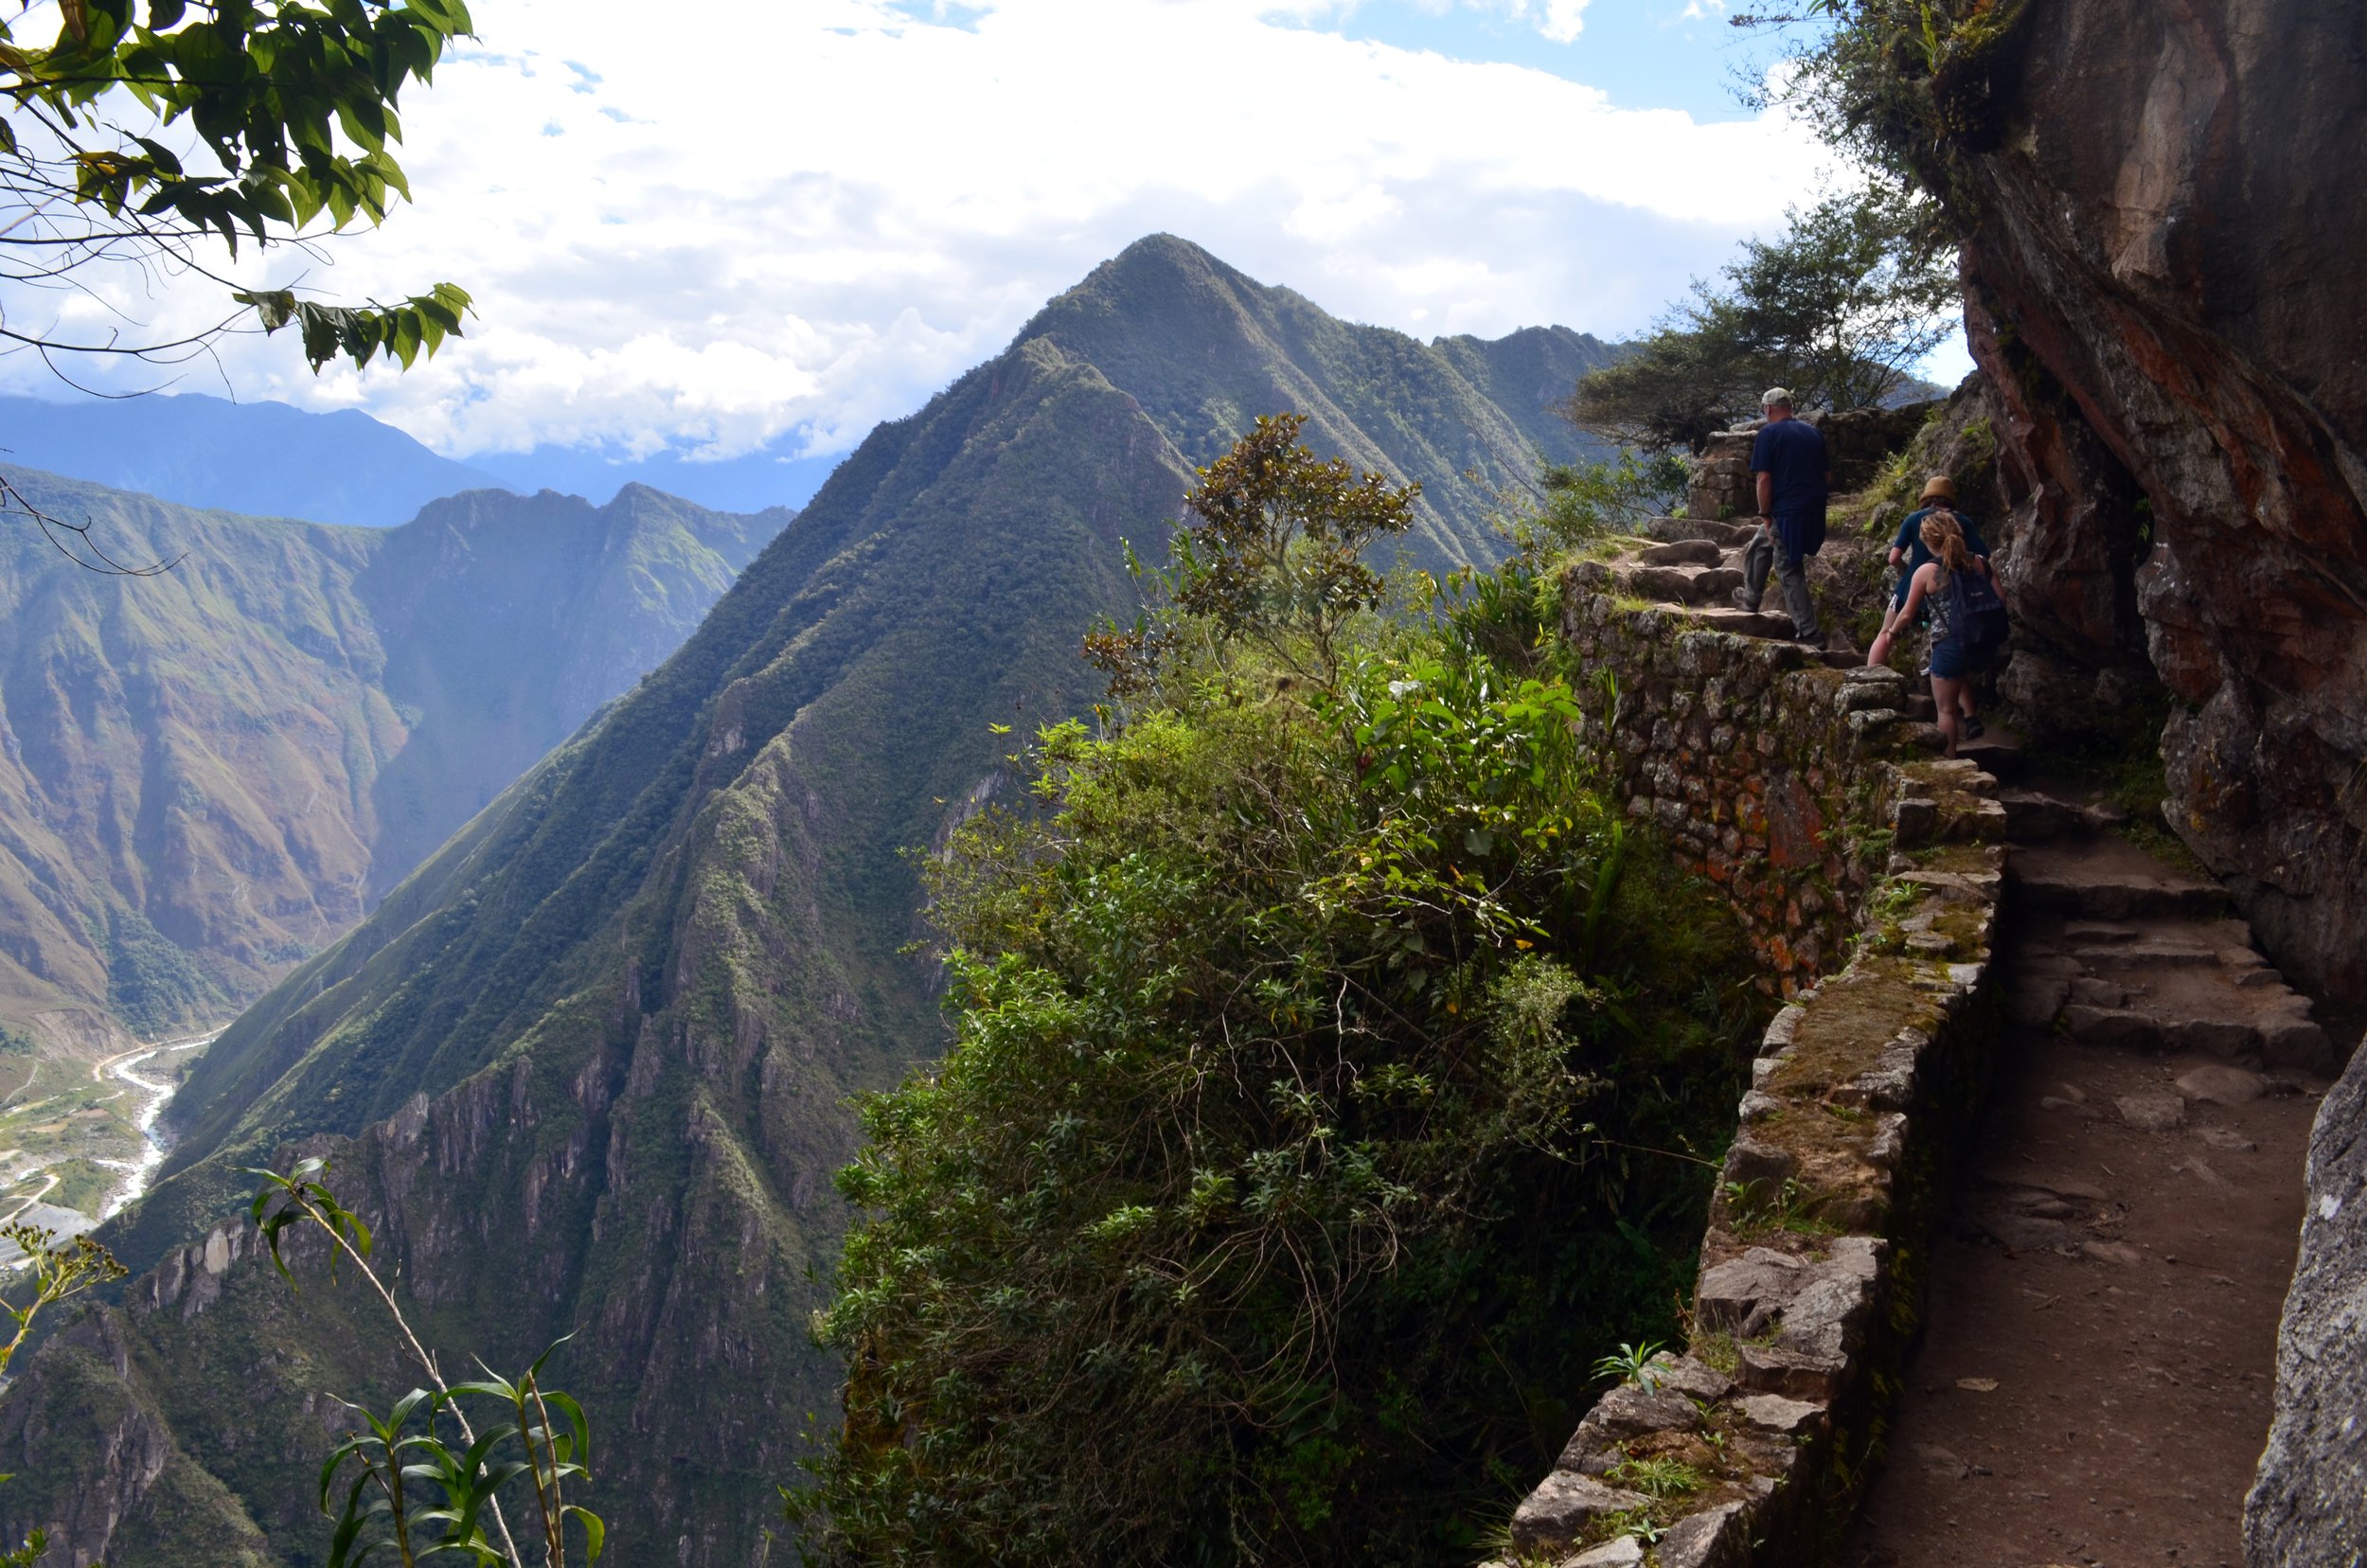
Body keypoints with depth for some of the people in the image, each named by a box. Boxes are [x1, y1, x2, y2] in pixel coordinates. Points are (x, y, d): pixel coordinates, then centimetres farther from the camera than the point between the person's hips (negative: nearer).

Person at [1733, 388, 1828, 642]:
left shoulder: (1769, 433, -8)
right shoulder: (1812, 431, 12)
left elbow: (1764, 479, -14)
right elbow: (1828, 476, 15)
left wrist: (1765, 516, -8)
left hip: (1787, 512, -8)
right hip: (1815, 511, 8)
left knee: (1789, 570, 1)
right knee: (1759, 546, 26)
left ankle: (1808, 630, 3)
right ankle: (1751, 599, 35)